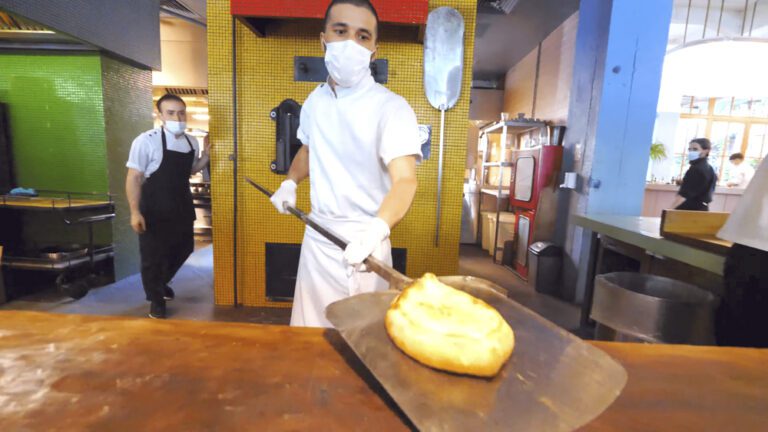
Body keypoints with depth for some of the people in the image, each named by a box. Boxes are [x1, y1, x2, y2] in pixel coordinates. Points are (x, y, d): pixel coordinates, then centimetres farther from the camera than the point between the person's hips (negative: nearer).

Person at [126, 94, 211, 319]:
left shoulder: (192, 142, 2)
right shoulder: (146, 141, -16)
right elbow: (134, 177, -14)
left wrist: (206, 154, 0)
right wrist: (135, 212, -18)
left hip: (182, 208, 6)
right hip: (154, 210, -6)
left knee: (183, 248, 18)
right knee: (153, 255, 6)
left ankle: (161, 284, 45)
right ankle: (156, 300, 27)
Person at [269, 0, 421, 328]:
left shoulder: (391, 108, -16)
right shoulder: (314, 101, 4)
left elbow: (405, 180, -29)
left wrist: (377, 229, -45)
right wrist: (290, 183, 13)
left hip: (362, 241, -5)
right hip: (316, 235, 6)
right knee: (308, 331, 18)